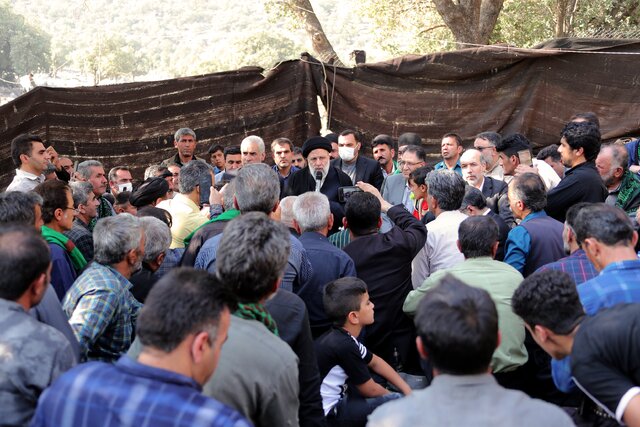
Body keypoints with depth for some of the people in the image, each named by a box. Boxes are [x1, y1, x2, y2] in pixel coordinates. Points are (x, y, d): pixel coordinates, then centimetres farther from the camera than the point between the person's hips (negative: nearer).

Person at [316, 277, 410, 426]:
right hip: (328, 412, -10)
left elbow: (375, 362, 17)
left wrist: (407, 390, 13)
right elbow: (370, 390, -12)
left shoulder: (342, 335, 1)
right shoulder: (343, 345, -26)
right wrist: (395, 397, 7)